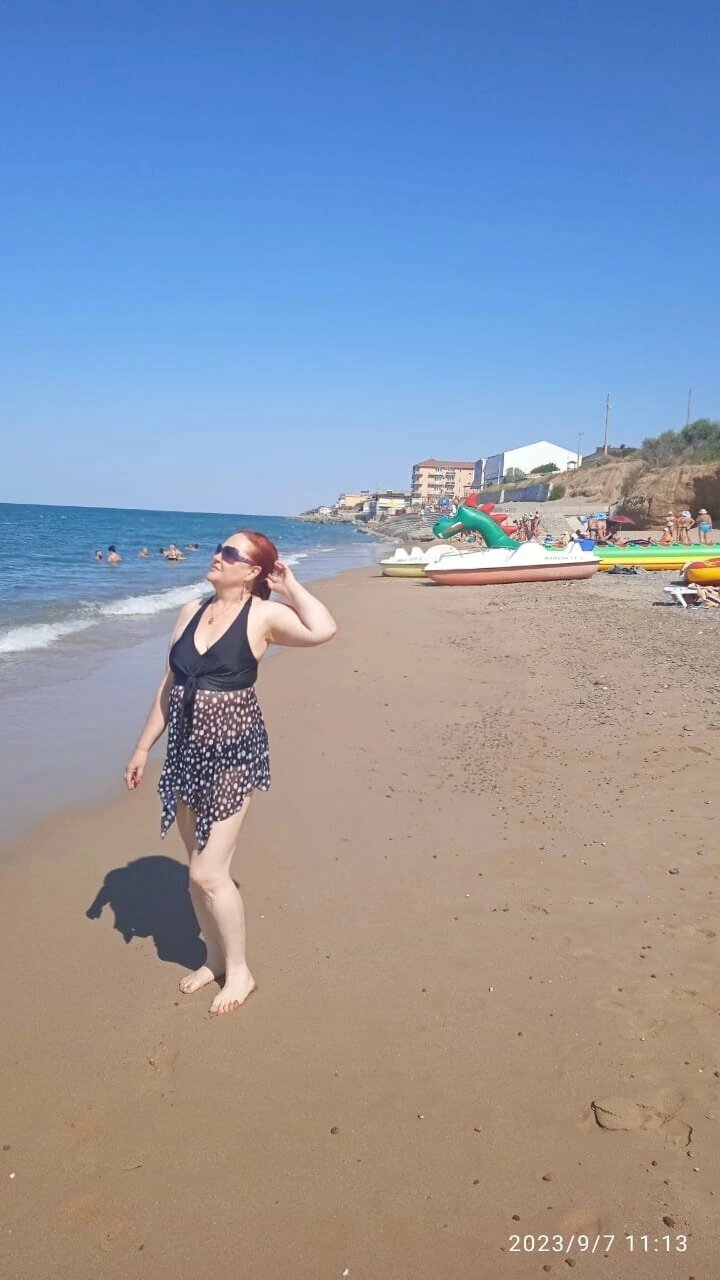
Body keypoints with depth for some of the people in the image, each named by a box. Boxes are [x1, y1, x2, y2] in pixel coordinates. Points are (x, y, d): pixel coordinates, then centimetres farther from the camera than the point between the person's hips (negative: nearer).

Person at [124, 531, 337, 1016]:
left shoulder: (263, 615, -11)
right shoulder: (192, 611, 7)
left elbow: (323, 630, -30)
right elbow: (169, 684, 12)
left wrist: (290, 586, -15)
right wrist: (143, 747, 14)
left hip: (232, 754, -6)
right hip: (187, 752, 6)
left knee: (209, 872, -3)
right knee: (199, 870, 15)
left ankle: (239, 970, 19)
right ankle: (215, 958, 35)